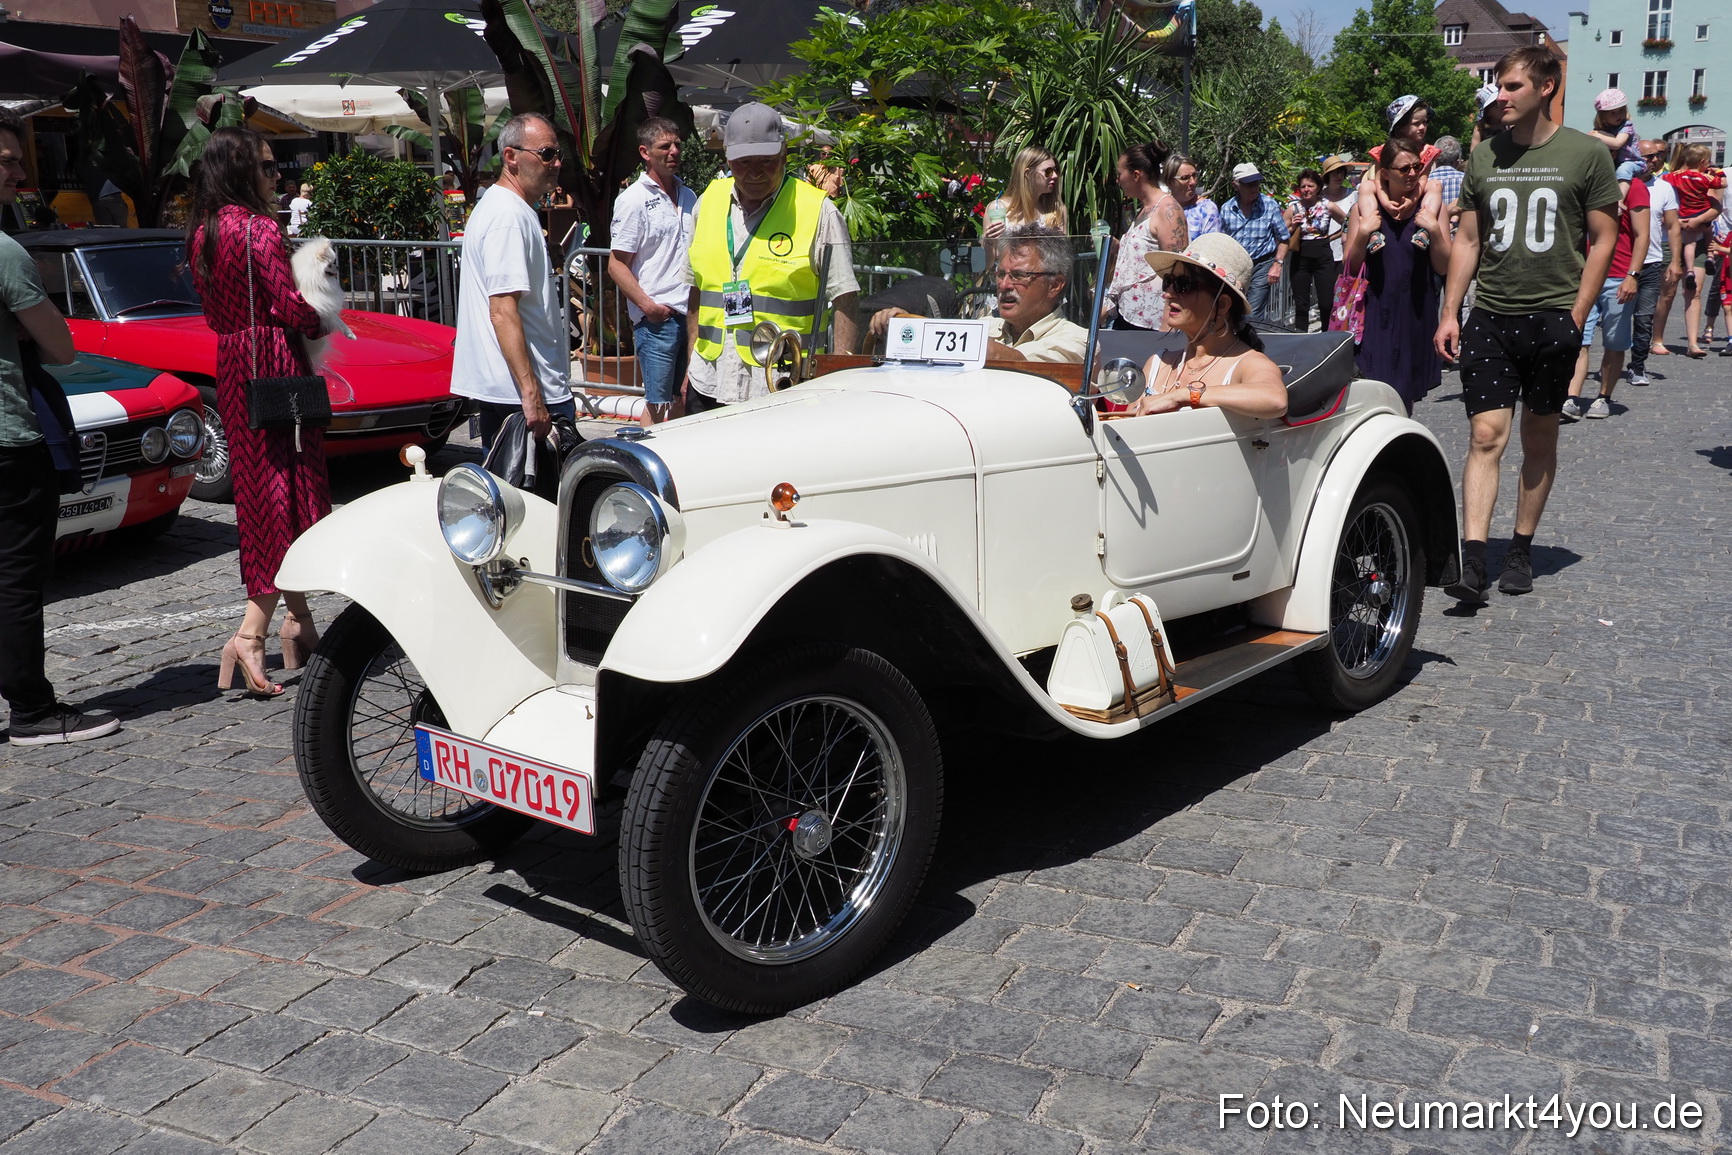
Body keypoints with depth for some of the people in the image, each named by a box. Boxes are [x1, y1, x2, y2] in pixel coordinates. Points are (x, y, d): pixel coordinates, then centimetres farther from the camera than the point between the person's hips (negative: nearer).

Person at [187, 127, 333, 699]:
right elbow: (289, 306, -17)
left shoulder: (201, 233, 11)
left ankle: (298, 624, 23)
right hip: (275, 362, -8)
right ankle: (251, 634, -14)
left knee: (259, 493, 13)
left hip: (231, 365, 8)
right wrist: (319, 323, 2)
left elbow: (214, 308, 14)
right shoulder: (258, 228, -14)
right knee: (289, 487, -4)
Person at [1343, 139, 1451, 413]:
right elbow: (1350, 267, 2)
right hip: (1376, 315, -1)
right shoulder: (1367, 206, 0)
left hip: (1416, 315, 1)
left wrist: (1435, 230, -15)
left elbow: (1444, 267, -1)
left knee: (1407, 394, 11)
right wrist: (1362, 234, -14)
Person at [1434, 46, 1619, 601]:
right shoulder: (1484, 157, 9)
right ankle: (1472, 559, -13)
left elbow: (1602, 241, 1)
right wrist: (1449, 313, 6)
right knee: (1486, 435, -8)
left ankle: (1522, 549, 19)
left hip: (1552, 319, -2)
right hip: (1489, 319, 2)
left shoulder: (1586, 155, 0)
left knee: (1539, 439, 8)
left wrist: (1576, 317, -6)